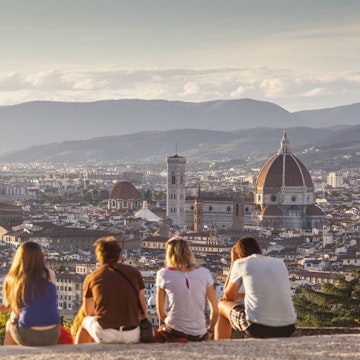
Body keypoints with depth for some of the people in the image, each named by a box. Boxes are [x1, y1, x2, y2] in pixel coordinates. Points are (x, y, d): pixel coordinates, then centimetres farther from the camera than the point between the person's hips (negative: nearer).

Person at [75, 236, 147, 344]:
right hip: (133, 336, 1)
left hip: (105, 335, -1)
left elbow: (88, 312, 15)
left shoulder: (90, 278, 5)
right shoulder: (134, 272, 6)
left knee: (86, 321, 31)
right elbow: (142, 309, 7)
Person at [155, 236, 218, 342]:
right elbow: (215, 310, 5)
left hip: (174, 334, -3)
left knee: (157, 334, 25)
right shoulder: (204, 273, 2)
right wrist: (210, 331, 21)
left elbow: (161, 313, 4)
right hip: (199, 337, 3)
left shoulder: (163, 274, -3)